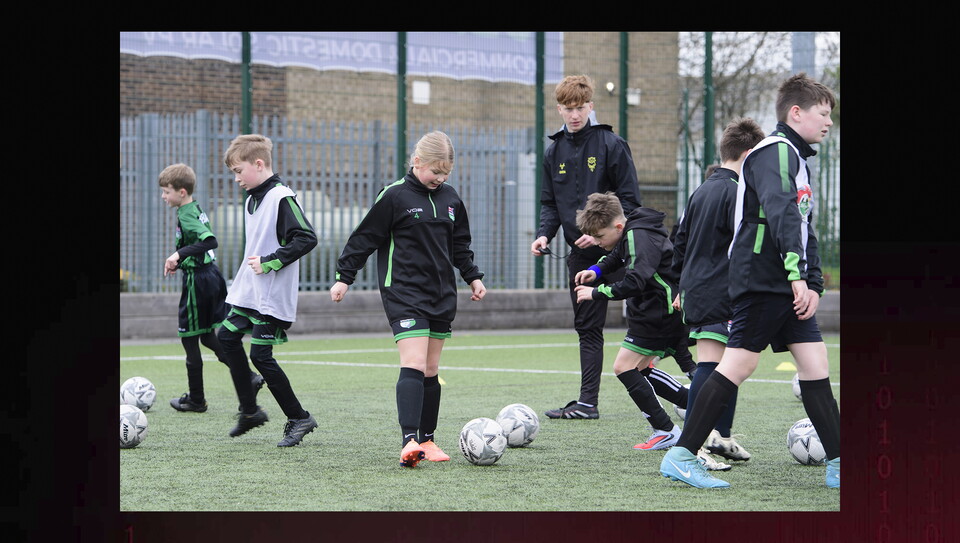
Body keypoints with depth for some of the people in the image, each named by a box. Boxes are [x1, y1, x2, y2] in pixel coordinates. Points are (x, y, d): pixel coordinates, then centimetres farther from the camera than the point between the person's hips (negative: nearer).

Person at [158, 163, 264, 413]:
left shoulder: (186, 216, -18)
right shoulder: (197, 209, 11)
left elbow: (210, 241, -32)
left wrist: (179, 254, -32)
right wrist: (179, 262, 25)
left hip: (198, 280, -10)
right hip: (211, 274, 10)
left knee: (189, 339, 2)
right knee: (208, 337, 17)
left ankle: (196, 399, 10)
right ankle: (249, 377, 10)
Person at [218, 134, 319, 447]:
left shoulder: (281, 198, -16)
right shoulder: (251, 200, 12)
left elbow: (306, 239, -23)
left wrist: (269, 262, -22)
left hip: (273, 296, -10)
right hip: (248, 292, 10)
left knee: (261, 355, -9)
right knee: (227, 336, 12)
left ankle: (299, 418, 3)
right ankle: (249, 410, 22)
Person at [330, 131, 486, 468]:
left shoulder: (450, 198, 11)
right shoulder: (395, 196, -8)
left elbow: (460, 244, 24)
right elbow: (365, 238, -4)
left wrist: (473, 276, 19)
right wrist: (344, 276, -5)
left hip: (441, 294, 6)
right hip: (404, 292, -6)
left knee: (431, 370, 10)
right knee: (413, 365, -18)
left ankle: (427, 440, 18)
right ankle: (409, 441, -26)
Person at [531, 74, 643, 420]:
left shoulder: (611, 145, -6)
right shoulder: (554, 151, 10)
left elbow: (630, 200, -8)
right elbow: (550, 203, 15)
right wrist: (544, 234, -3)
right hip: (580, 256, 6)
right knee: (587, 327, 7)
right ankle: (587, 402, 8)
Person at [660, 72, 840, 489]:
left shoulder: (797, 158, 22)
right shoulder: (775, 151, -10)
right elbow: (780, 212, -23)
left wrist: (814, 284, 10)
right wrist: (796, 272, -31)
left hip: (790, 286, 10)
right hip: (762, 279, -10)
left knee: (815, 364, 4)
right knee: (738, 365, -9)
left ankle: (837, 466, 6)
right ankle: (680, 457, -5)